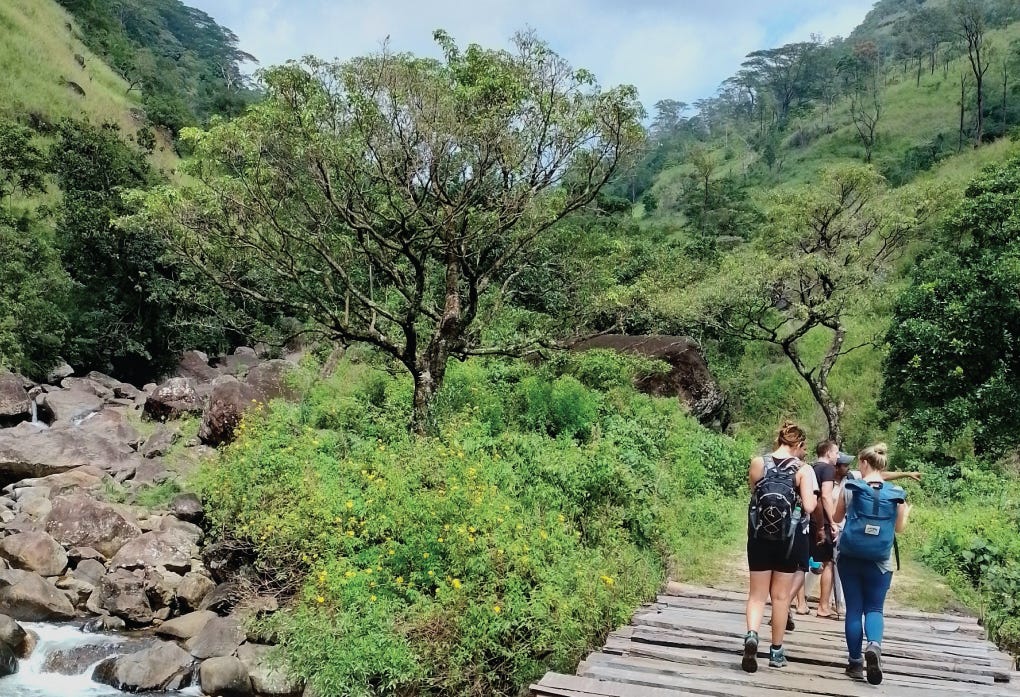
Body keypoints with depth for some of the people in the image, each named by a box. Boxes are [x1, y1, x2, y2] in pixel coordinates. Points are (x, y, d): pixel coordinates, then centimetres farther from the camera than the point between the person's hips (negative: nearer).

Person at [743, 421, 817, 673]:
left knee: (757, 593, 10)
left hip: (759, 536, 1)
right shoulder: (804, 470, -8)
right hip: (790, 538, -1)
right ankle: (776, 652, 20)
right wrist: (812, 499, 6)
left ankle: (751, 635, -15)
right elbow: (809, 507, -14)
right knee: (780, 595, 12)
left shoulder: (757, 463, -2)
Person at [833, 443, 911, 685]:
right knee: (874, 608, 12)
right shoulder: (897, 493, -4)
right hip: (879, 562, 1)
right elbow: (899, 528, 8)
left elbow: (836, 518, 6)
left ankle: (855, 662, 12)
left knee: (854, 609, 9)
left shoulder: (850, 487, -7)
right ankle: (874, 645, -16)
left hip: (850, 558, 0)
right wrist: (907, 513, 28)